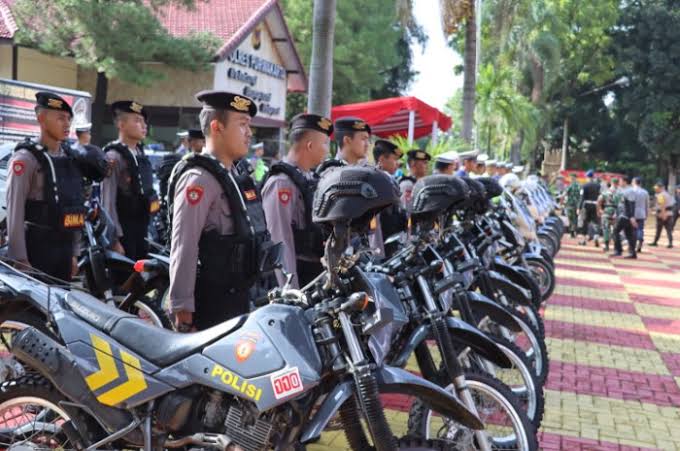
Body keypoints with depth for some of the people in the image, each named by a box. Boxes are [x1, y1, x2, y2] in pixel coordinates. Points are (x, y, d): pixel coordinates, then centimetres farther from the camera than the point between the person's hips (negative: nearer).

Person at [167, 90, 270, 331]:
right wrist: (183, 312, -22)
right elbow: (183, 249, -20)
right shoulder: (199, 178, -14)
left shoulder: (234, 176, 15)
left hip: (237, 300, 9)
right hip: (211, 307, -9)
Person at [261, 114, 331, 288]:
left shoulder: (309, 179, 11)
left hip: (316, 272, 9)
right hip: (297, 274, -9)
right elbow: (282, 243, -22)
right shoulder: (281, 183, -17)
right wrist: (291, 291, -23)